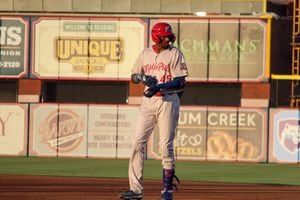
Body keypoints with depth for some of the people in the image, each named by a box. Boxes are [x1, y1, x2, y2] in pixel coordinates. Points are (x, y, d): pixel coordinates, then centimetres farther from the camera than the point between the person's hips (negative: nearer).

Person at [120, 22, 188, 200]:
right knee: (138, 142, -2)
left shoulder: (175, 53, -2)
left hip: (168, 100, -4)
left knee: (166, 145, -6)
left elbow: (181, 82, -9)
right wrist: (143, 78, -5)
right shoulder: (146, 54, 12)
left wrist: (159, 86, -21)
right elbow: (134, 77, 18)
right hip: (148, 101, 4)